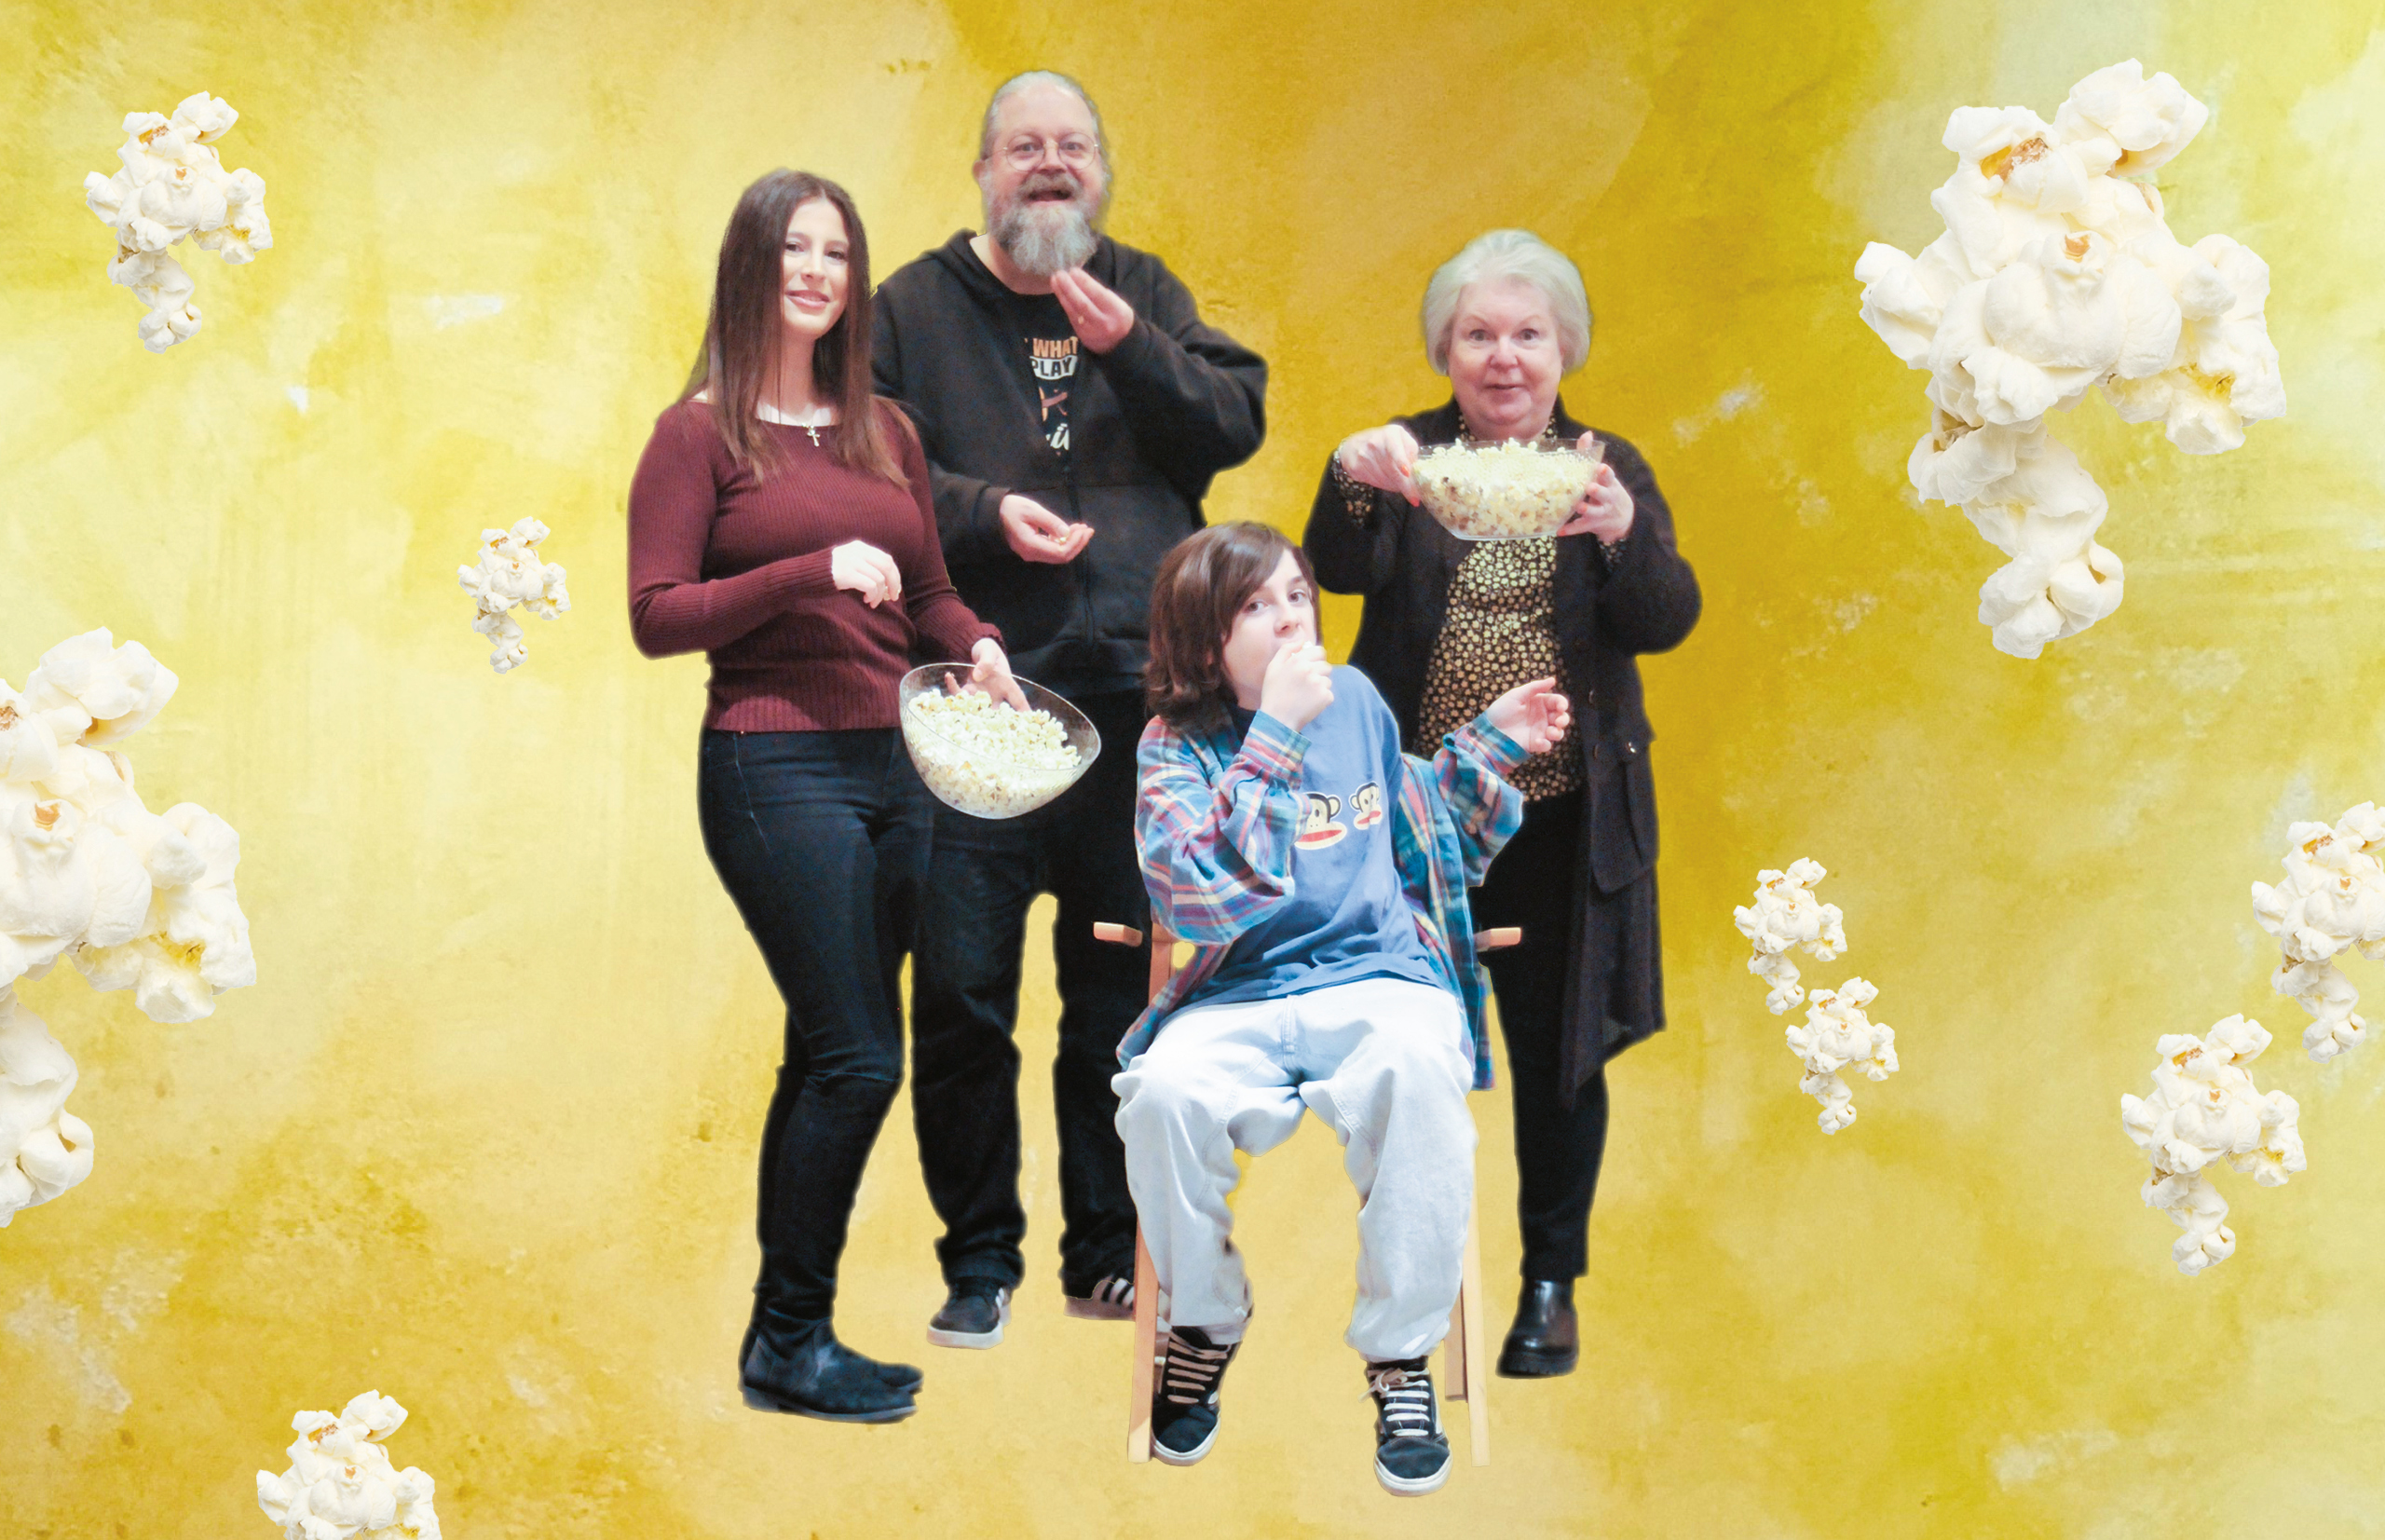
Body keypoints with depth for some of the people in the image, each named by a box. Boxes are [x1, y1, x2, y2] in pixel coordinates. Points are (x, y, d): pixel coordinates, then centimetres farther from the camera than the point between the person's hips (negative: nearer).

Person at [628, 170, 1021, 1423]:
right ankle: (788, 1342, 5)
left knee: (826, 1055, 9)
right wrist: (815, 574, -16)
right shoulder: (700, 432, -1)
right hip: (776, 766, -6)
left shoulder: (884, 430, 15)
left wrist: (975, 648, -1)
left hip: (894, 763, 6)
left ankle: (785, 1339, 18)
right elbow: (656, 617, -8)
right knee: (859, 1056, -9)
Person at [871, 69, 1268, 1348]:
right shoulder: (914, 307, 6)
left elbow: (1235, 424, 2)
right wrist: (984, 512, -16)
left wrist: (1131, 348, -12)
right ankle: (978, 1264, 13)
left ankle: (1108, 1253, 22)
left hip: (1137, 703, 3)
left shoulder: (1147, 294, 14)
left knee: (1123, 992, 9)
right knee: (961, 991, -1)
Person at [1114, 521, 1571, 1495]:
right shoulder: (1177, 747, 3)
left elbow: (1428, 847, 27)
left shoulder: (1357, 701, 13)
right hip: (1239, 999, -1)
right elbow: (1202, 894, -17)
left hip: (1380, 976, 1)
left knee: (1419, 1070, -37)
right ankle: (1204, 1324, -4)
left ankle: (1401, 1355, -17)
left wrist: (1487, 749, 14)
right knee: (1163, 1091, -35)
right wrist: (1275, 733, -16)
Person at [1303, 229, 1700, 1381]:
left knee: (1557, 1052, 8)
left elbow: (1666, 621, -7)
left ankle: (1552, 1284, 25)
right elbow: (1340, 570, -14)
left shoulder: (1610, 470, 6)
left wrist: (1621, 533, -27)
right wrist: (1352, 485, -34)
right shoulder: (1406, 461, 4)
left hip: (1562, 821, 1)